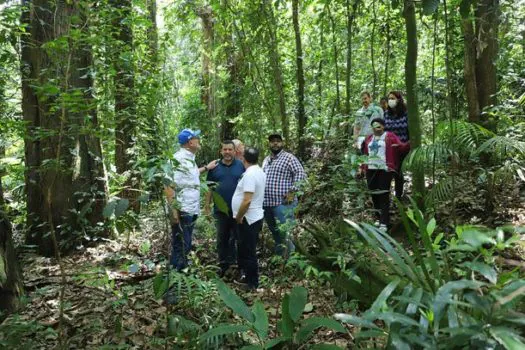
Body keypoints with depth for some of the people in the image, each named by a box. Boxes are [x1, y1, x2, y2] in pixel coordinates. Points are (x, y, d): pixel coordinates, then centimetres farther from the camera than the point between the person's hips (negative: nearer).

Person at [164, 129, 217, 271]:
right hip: (181, 211, -10)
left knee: (186, 246, 18)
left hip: (191, 211, 10)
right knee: (180, 248, -1)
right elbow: (169, 185, -23)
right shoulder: (179, 159, -18)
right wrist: (173, 210, -24)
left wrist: (206, 168, 30)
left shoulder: (189, 158, 11)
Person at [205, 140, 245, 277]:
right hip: (220, 208, 2)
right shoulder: (215, 167, 4)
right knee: (222, 237, 11)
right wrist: (207, 203, 2)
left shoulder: (241, 165, -2)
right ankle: (223, 264, 23)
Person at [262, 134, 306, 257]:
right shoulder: (266, 160, 18)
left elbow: (300, 174, -11)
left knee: (285, 234, -9)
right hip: (266, 203, 7)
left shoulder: (289, 157, -4)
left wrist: (292, 191, -17)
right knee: (275, 233, 16)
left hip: (282, 203, -7)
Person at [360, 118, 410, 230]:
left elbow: (401, 147, -8)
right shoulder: (368, 139, 18)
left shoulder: (390, 136, 1)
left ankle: (384, 223, -6)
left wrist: (408, 144, -28)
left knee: (384, 195, -7)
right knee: (374, 195, 11)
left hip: (384, 170, -6)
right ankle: (379, 218, 26)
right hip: (371, 170, 6)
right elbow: (365, 153, 22)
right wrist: (363, 167, 15)